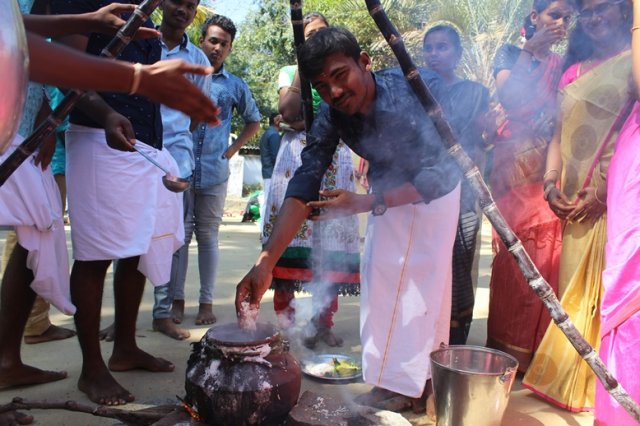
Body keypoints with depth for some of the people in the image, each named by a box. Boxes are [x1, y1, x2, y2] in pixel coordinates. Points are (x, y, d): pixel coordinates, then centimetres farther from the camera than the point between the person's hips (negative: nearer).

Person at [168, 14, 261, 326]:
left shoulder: (236, 86, 9)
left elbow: (253, 121, 22)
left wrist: (233, 149, 10)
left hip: (214, 173, 1)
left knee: (208, 236, 6)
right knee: (180, 234, 1)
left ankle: (206, 301, 13)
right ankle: (177, 299, 10)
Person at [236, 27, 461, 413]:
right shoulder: (330, 117, -23)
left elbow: (437, 174, -34)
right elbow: (304, 186, -30)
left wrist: (367, 203, -44)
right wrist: (265, 262, -39)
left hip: (436, 191, -3)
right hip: (388, 196, 4)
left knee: (425, 283, -2)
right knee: (381, 281, 2)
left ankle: (407, 383, 7)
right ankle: (408, 379, 15)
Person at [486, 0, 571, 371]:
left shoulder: (564, 66, 16)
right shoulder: (510, 54, 10)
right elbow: (507, 96, -9)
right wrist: (530, 50, -11)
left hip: (550, 171, 2)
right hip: (513, 169, -2)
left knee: (545, 261, -2)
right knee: (513, 258, -3)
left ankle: (537, 350, 11)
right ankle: (508, 349, 9)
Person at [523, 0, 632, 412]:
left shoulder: (632, 62, 0)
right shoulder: (575, 70, 19)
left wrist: (605, 191, -18)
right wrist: (551, 184, 3)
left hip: (613, 199, -6)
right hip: (575, 204, 6)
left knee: (605, 290, -3)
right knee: (573, 291, 9)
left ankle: (599, 387, 10)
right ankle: (568, 380, 20)